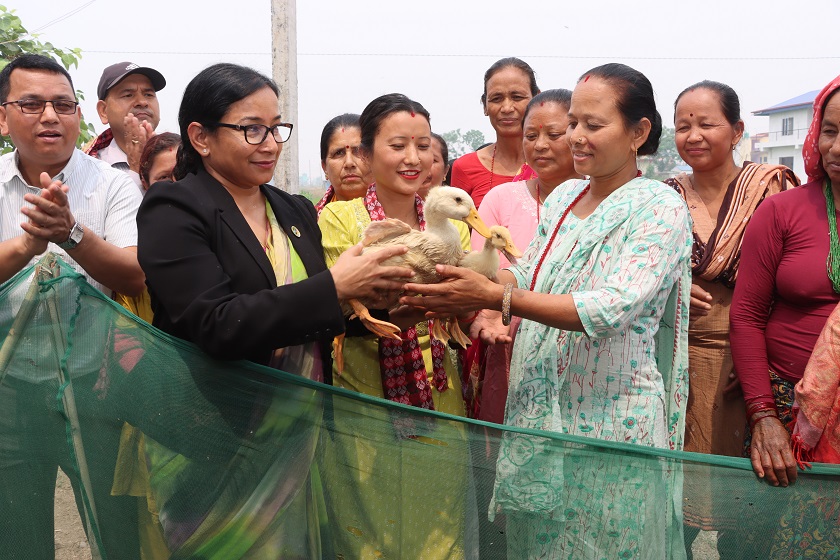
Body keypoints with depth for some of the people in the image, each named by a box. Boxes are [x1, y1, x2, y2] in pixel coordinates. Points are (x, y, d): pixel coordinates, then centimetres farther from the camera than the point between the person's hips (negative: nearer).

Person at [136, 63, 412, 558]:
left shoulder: (297, 212, 10)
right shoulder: (174, 211, -10)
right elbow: (216, 324, -22)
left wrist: (367, 289, -6)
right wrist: (333, 287, -24)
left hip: (297, 438, 6)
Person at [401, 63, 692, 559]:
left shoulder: (659, 207, -12)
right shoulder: (563, 197, 9)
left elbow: (613, 308, -24)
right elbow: (530, 274, 19)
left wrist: (498, 296, -29)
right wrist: (495, 309, -5)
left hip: (610, 418, -6)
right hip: (539, 413, 6)